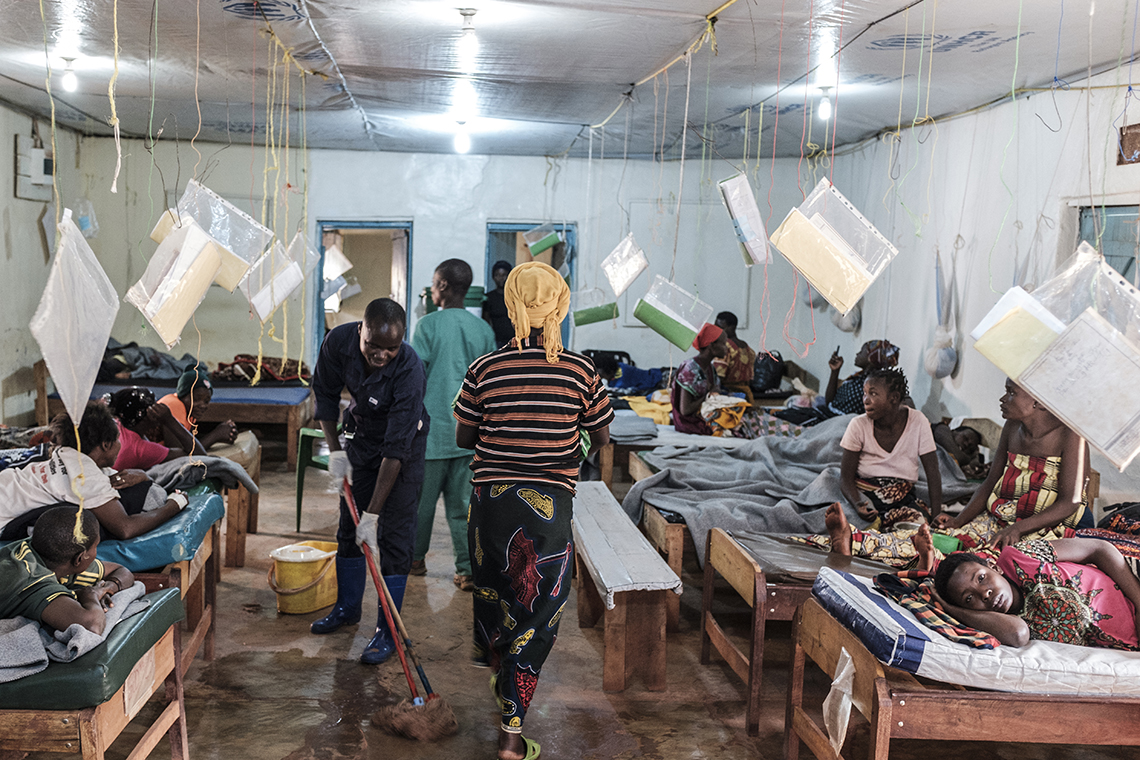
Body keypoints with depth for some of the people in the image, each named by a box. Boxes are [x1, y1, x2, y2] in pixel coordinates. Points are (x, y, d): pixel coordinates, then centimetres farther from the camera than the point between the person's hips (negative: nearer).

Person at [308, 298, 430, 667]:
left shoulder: (410, 370, -37)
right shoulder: (338, 342, -24)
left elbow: (395, 451, -35)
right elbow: (326, 394, -3)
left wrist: (372, 514, -34)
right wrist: (334, 450, -7)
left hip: (404, 444, -5)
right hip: (360, 435, 5)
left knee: (394, 535, -7)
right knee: (348, 524, 13)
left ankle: (387, 631, 4)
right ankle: (347, 606, 33)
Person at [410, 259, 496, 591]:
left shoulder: (428, 325, -8)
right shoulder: (484, 330, 4)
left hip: (433, 429, -4)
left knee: (422, 498, 12)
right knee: (463, 503, 7)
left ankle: (415, 559, 27)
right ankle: (469, 570, 4)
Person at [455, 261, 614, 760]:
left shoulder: (485, 369, -8)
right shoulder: (581, 371, -8)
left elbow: (463, 438, 1)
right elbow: (601, 437, 5)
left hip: (491, 499, 2)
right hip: (550, 505, -2)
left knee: (492, 587, 25)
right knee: (538, 611, 8)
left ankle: (501, 675, 48)